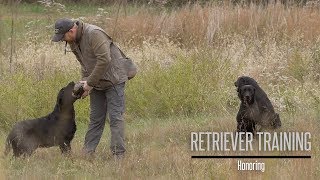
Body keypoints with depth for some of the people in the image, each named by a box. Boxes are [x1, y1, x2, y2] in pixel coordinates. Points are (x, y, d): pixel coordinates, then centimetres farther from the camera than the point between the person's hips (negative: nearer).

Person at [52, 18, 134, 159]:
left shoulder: (94, 34, -25)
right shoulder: (73, 41, 3)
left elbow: (104, 60, -30)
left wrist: (90, 82, -23)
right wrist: (85, 81, -4)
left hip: (113, 79, -8)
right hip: (96, 82, 8)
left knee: (115, 117, -9)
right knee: (95, 118, 11)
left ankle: (118, 154, -9)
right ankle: (87, 152, 14)